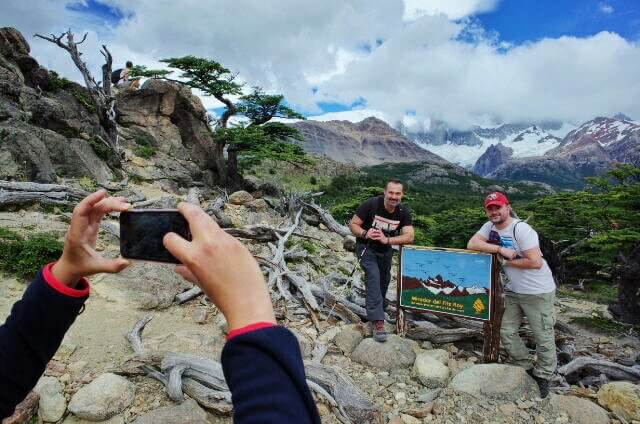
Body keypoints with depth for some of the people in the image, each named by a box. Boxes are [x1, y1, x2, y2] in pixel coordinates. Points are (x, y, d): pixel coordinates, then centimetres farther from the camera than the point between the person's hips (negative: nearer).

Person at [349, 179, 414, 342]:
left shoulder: (404, 212, -14)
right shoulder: (371, 204, -24)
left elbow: (409, 237, -22)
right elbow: (353, 224, -18)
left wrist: (387, 240, -37)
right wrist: (365, 234, -38)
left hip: (386, 251, 5)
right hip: (366, 248, -5)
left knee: (384, 282, 15)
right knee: (373, 277, -23)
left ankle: (374, 316, 39)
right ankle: (378, 322, -24)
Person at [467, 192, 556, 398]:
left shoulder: (522, 229, -20)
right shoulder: (490, 226, 0)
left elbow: (535, 262, -24)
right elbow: (471, 244, -13)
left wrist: (507, 261, -15)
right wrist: (501, 249, -21)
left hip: (538, 292, -7)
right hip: (513, 290, 7)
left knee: (543, 337, 7)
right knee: (507, 332, 11)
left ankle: (543, 377, 26)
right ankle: (526, 368, 30)